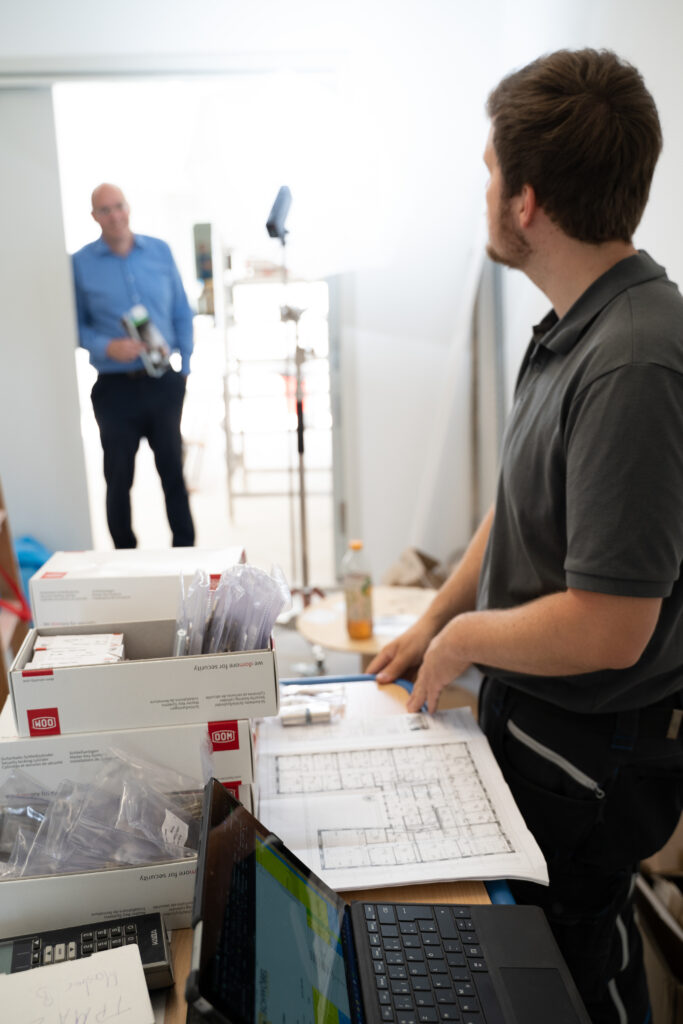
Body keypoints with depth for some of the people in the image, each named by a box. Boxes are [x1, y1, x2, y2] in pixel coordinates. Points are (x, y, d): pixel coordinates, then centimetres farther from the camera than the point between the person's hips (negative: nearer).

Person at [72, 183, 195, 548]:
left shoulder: (160, 251, 4)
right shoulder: (80, 264, -2)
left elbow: (182, 313, 9)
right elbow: (77, 325, 1)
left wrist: (185, 363, 3)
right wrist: (107, 347, -17)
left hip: (164, 382, 2)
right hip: (115, 387, -2)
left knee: (173, 468, 10)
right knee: (119, 478, 6)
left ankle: (186, 550, 24)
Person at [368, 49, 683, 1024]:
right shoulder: (574, 328, 1)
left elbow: (605, 630, -30)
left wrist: (464, 635, -14)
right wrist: (432, 621, 9)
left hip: (592, 747, -8)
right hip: (523, 706, 8)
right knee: (520, 915, 28)